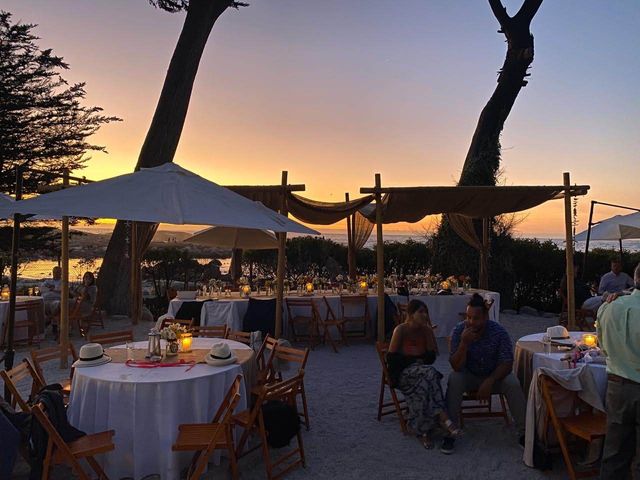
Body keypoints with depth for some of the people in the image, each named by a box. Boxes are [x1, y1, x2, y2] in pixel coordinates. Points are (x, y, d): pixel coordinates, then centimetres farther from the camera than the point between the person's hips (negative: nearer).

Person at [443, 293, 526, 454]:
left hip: (494, 375, 1)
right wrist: (464, 343, -40)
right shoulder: (459, 330, -20)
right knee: (454, 380, -30)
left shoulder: (499, 331, -18)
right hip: (468, 376, 0)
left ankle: (523, 433, -11)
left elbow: (506, 363, -17)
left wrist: (490, 381, -32)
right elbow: (456, 367, -24)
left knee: (513, 383, -27)